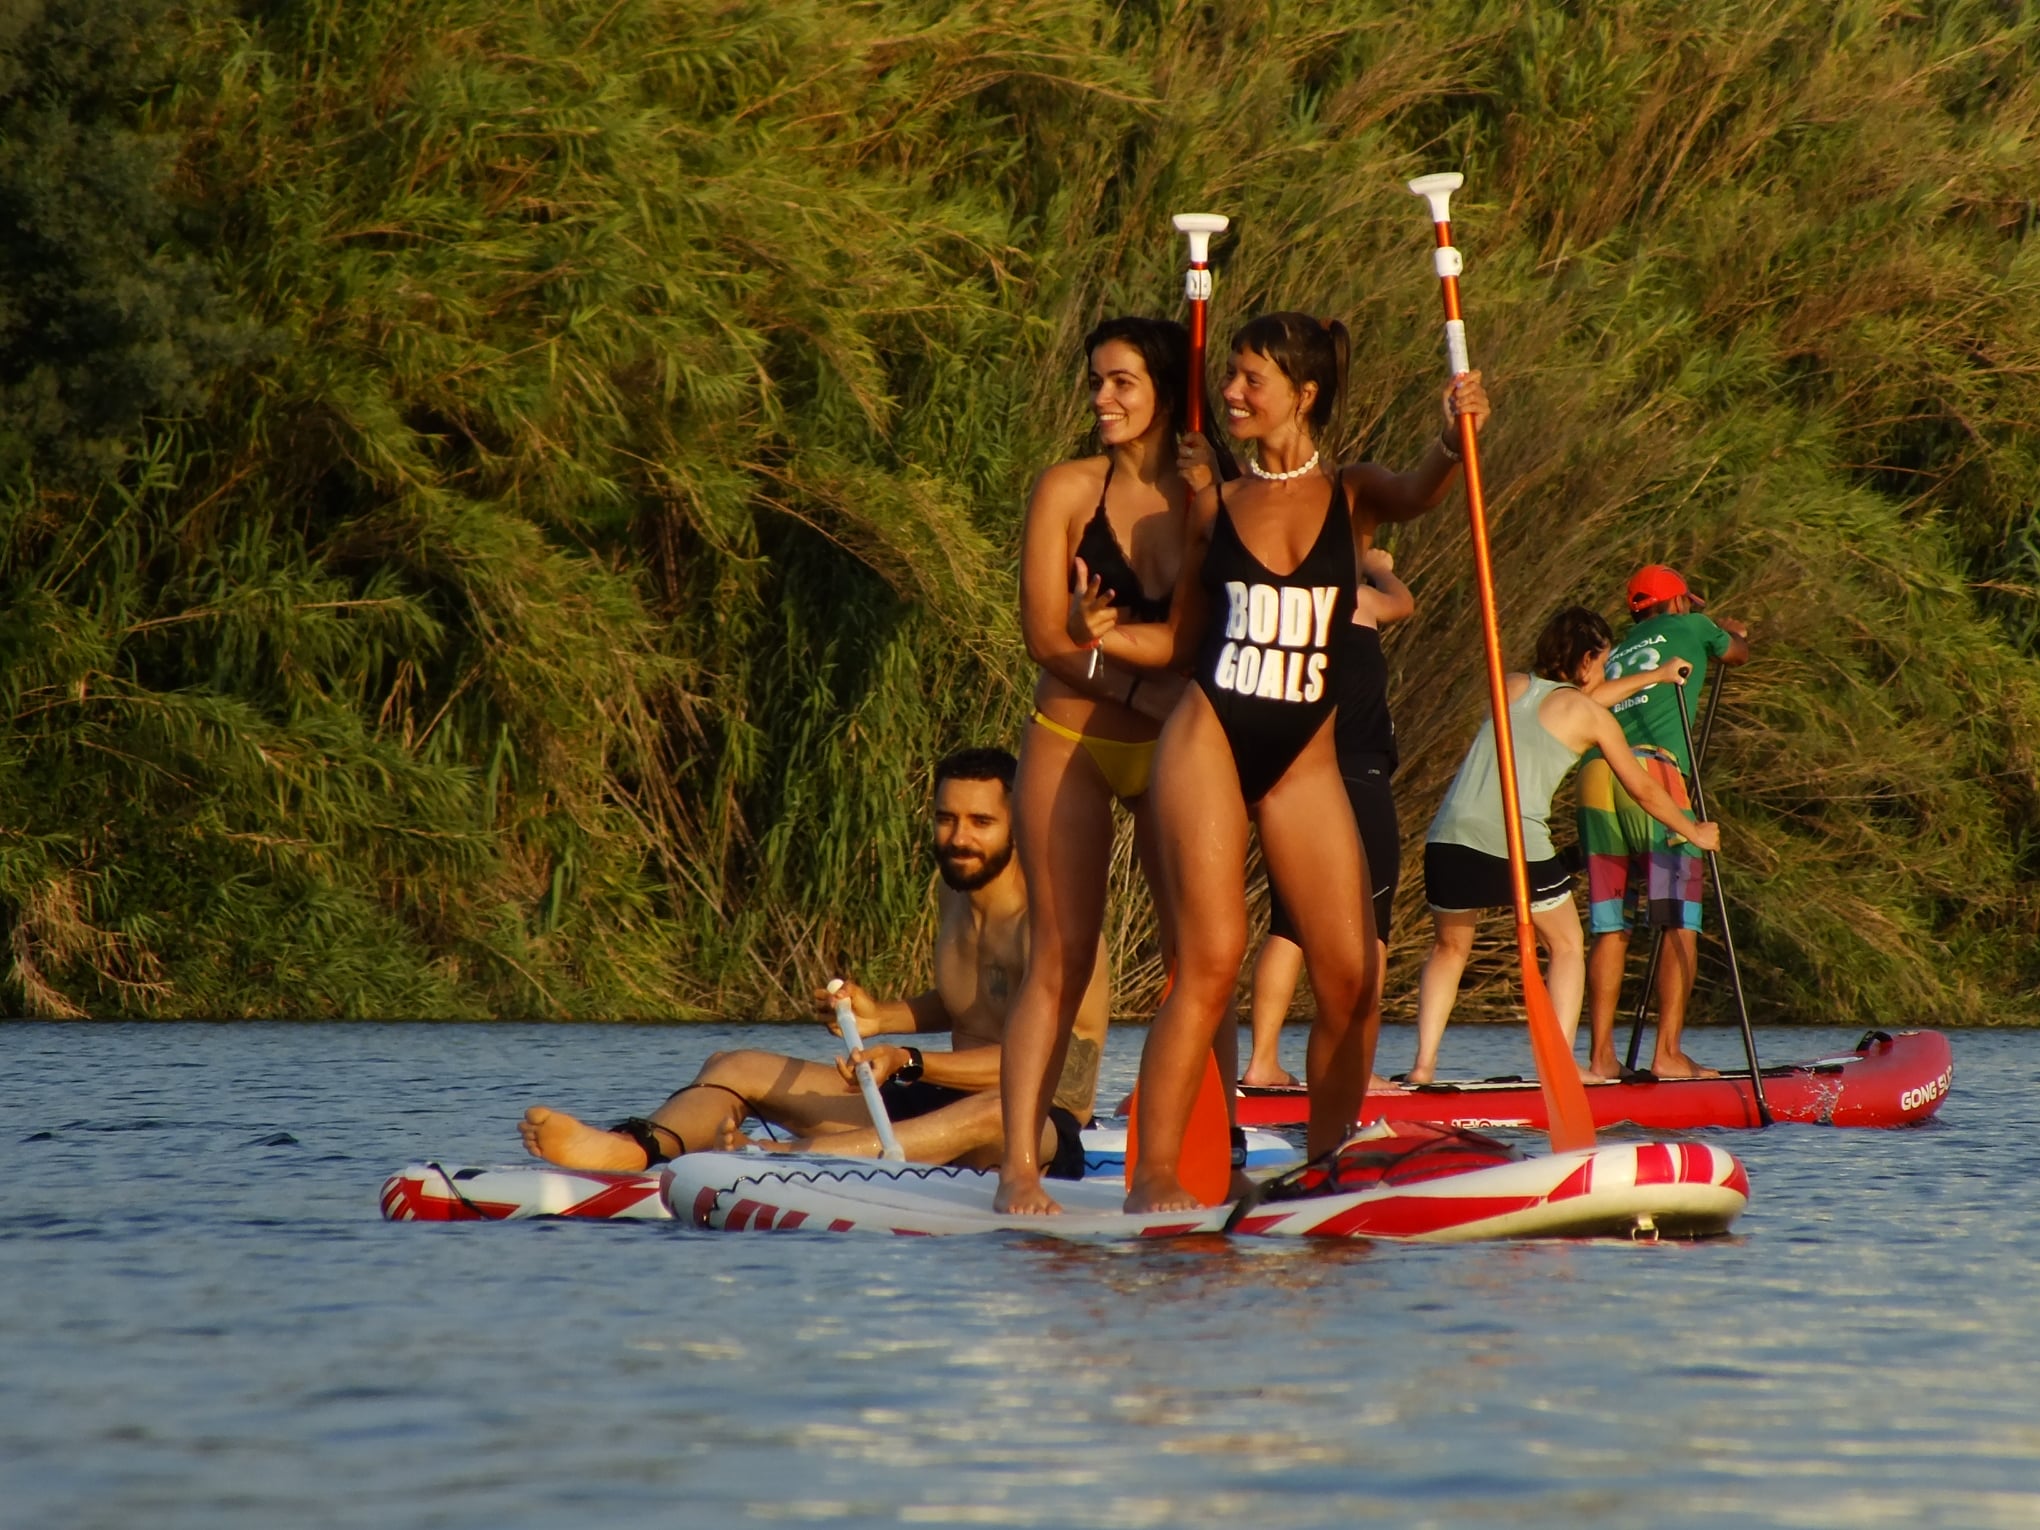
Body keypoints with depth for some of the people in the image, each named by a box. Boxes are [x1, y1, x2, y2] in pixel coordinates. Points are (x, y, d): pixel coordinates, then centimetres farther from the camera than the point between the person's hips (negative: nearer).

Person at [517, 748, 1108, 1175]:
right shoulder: (955, 895, 12)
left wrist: (910, 1063, -33)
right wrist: (880, 1017, 7)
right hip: (938, 1105, 8)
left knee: (992, 1115, -46)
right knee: (735, 1068, -3)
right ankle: (632, 1149, -39)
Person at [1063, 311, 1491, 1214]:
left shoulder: (1350, 496, 7)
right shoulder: (1215, 502, 10)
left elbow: (1416, 494, -17)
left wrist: (1452, 444, -38)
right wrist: (1104, 633, -4)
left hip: (1305, 759, 1)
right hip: (1207, 742, -1)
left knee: (1350, 976, -4)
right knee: (1212, 960, -13)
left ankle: (1324, 1164, 12)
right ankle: (1155, 1174, -14)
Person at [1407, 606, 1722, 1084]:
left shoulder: (1512, 687, 21)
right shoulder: (1592, 718, 9)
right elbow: (1645, 792, 18)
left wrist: (1654, 675, 52)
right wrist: (1694, 832, 36)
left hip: (1450, 835, 4)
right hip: (1518, 844, -4)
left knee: (1449, 949, 22)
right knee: (1566, 946, 16)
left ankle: (1424, 1062, 8)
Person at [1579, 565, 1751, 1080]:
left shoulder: (1616, 652, 28)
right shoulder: (1690, 628, 17)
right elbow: (1739, 653, 35)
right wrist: (1733, 631, 58)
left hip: (1595, 775, 5)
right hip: (1654, 771, -5)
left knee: (1610, 930, 6)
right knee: (1681, 925, -3)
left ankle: (1602, 1057, 1)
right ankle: (1668, 1052, -12)